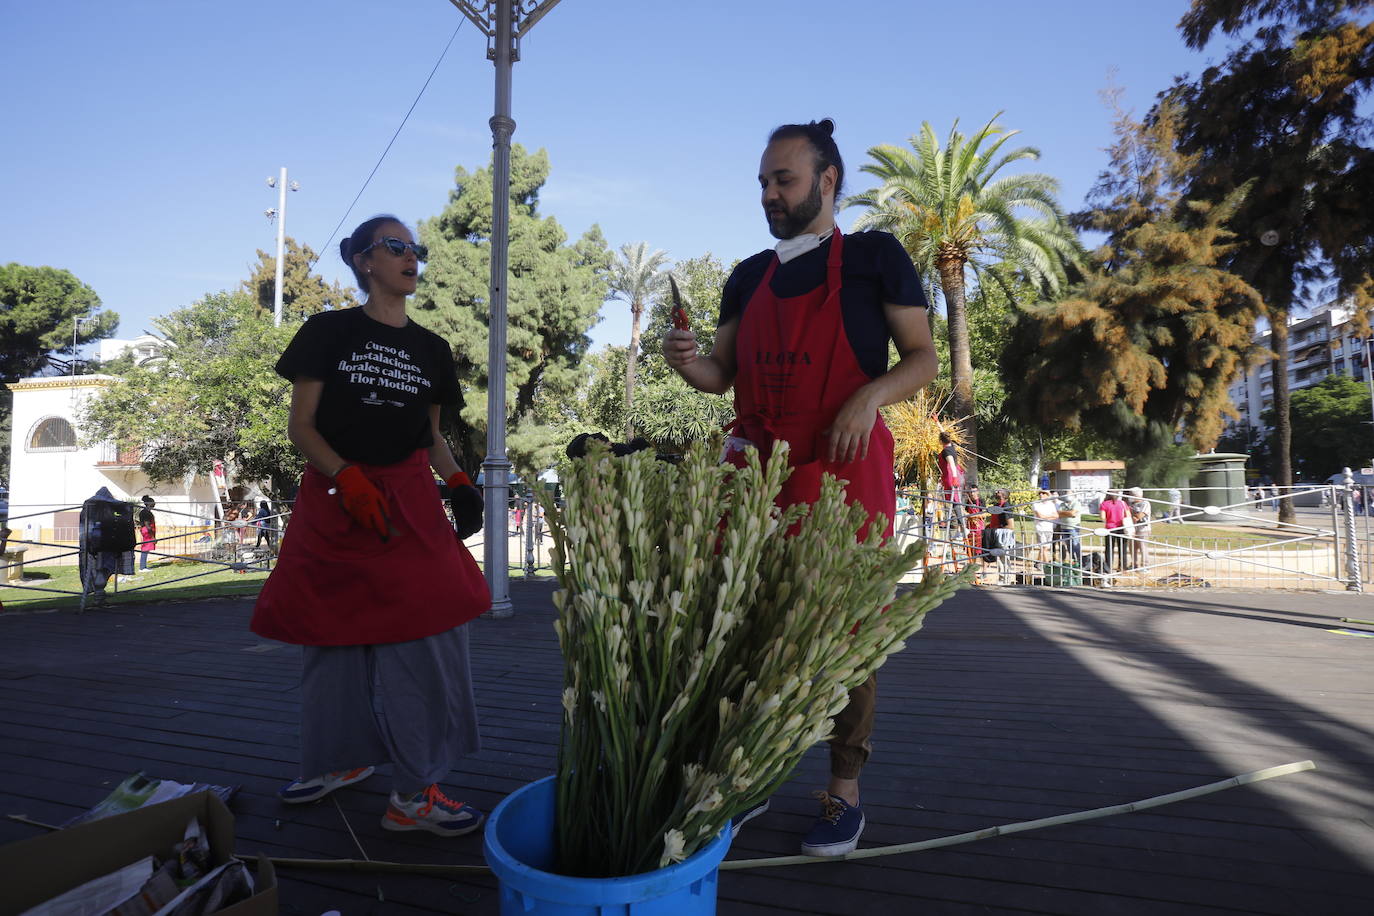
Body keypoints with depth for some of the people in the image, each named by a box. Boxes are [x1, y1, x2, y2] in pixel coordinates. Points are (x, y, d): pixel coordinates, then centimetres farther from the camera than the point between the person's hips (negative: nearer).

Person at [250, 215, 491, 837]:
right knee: (334, 635, 9)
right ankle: (343, 758, 32)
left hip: (408, 503, 2)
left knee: (424, 635, -8)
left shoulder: (430, 349, 12)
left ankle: (415, 792, 2)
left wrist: (458, 483, -1)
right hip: (333, 502, -1)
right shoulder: (328, 332, 2)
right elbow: (301, 426, -3)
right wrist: (348, 477, -19)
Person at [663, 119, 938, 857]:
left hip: (844, 465, -4)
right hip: (756, 463, 4)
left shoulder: (874, 257, 3)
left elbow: (922, 359, 1)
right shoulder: (748, 277, 15)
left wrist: (870, 396, -17)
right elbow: (724, 375, 15)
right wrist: (687, 362, -6)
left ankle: (843, 793, 18)